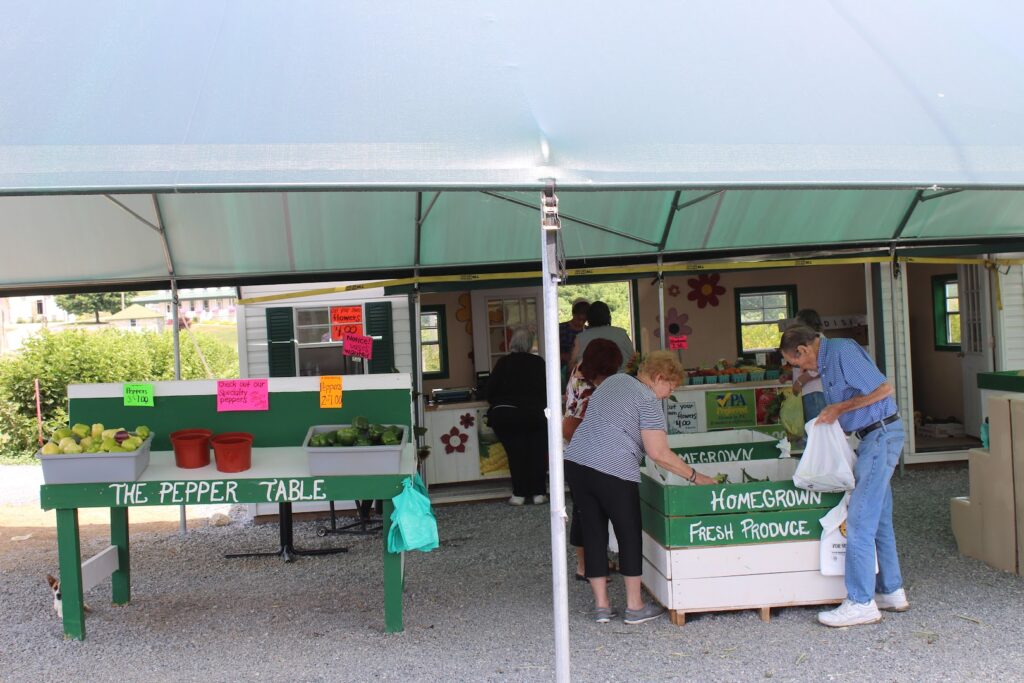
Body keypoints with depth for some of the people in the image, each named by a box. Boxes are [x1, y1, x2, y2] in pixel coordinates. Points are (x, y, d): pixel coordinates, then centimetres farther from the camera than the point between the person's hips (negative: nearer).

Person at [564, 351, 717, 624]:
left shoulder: (613, 381, 19)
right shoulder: (648, 401, -6)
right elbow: (659, 454, -12)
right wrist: (695, 477, -3)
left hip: (575, 462, 7)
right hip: (613, 472, -7)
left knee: (593, 533, 12)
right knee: (630, 535, 8)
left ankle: (601, 606, 18)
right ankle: (634, 607, 15)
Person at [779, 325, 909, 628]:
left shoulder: (842, 351, -16)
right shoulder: (826, 361, 14)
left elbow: (883, 389, -19)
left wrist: (840, 408, -13)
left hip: (880, 435, -10)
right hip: (874, 436, 10)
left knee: (859, 520, -9)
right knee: (878, 520, 15)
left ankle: (861, 603, -5)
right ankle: (891, 592, 25)